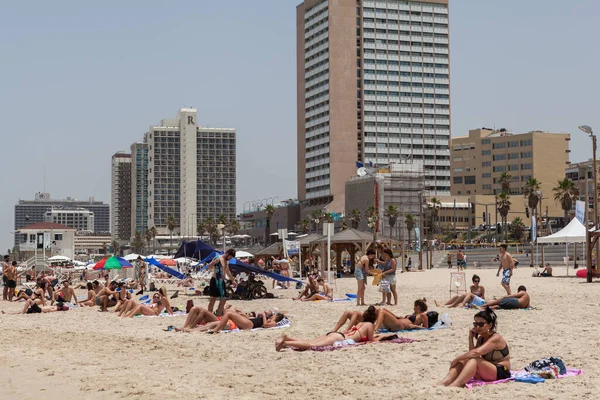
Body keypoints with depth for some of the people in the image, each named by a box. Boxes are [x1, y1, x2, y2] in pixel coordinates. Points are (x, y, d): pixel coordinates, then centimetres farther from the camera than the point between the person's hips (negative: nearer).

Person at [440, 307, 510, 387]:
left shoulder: (496, 338, -15)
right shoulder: (481, 338, 12)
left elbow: (476, 352, -29)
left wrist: (456, 359, -27)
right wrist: (471, 338, -8)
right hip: (486, 374, 8)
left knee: (474, 360, -30)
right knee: (463, 361, -11)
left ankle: (455, 385, -49)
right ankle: (444, 383, -31)